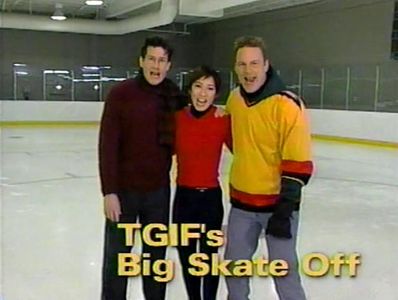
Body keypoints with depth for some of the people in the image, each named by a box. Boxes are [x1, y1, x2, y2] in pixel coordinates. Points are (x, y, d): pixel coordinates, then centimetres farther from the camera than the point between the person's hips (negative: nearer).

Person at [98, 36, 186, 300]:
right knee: (117, 255, 9)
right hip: (124, 189, -3)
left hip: (159, 189, 4)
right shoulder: (121, 94, -11)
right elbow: (108, 146, -13)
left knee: (156, 253, 16)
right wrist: (109, 191, -17)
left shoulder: (175, 97, 0)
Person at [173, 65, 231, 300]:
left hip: (211, 197, -3)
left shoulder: (224, 120, -12)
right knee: (186, 254, 18)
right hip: (183, 196, 3)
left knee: (209, 255, 10)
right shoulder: (178, 117, -4)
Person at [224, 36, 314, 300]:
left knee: (283, 270, 0)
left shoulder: (287, 105, -19)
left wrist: (284, 209, -20)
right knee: (234, 266, 16)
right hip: (242, 200, 6)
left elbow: (299, 164, -19)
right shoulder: (234, 99, 1)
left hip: (277, 202, -6)